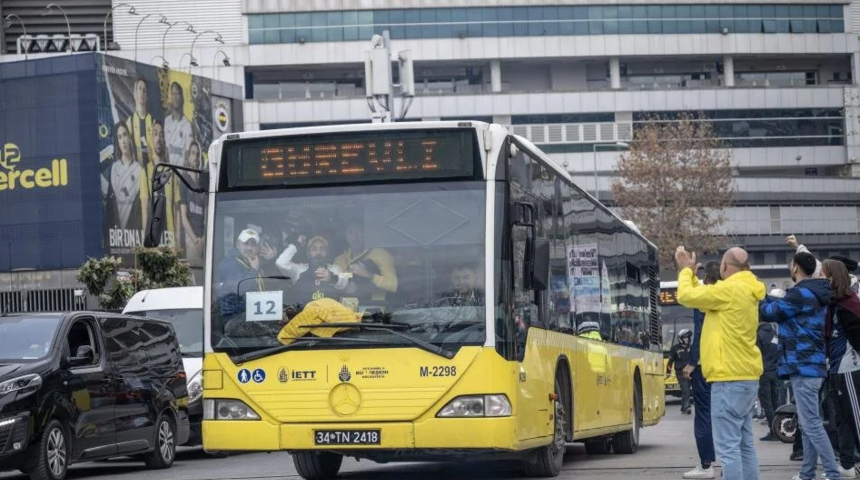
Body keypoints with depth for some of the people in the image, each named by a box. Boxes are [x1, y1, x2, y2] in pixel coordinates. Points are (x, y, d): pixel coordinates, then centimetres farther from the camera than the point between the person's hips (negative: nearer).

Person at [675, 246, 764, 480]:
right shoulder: (746, 291, 14)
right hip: (746, 376, 10)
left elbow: (686, 296, -9)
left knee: (728, 446, -10)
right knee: (744, 444, 12)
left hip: (730, 378, -10)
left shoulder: (729, 289, -15)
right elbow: (703, 298, 21)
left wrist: (686, 270, 7)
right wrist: (690, 272, 21)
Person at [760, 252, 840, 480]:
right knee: (809, 422, 13)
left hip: (803, 366, -10)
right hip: (813, 364, 10)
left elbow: (769, 312, -7)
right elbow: (782, 307, 22)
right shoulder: (817, 294, 15)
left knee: (811, 423, -10)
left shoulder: (800, 294, -15)